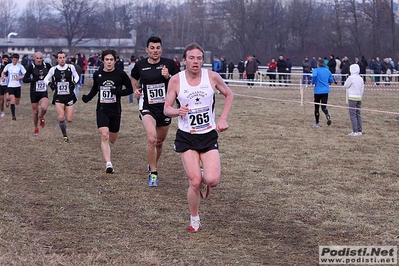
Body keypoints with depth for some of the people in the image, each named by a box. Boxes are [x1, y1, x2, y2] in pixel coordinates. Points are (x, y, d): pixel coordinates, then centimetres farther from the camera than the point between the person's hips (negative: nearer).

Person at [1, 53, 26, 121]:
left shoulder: (20, 66, -3)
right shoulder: (8, 66, 2)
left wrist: (20, 77, -21)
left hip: (17, 86, 1)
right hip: (10, 86, -1)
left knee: (17, 103, 12)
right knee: (12, 101, -15)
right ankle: (13, 116, -5)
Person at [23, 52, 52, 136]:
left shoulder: (47, 65, -2)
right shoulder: (31, 67, -8)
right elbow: (25, 79, -11)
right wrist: (35, 78, -22)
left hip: (43, 92, 0)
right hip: (34, 92, 0)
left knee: (44, 108, -25)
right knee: (35, 112, 8)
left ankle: (41, 117, 10)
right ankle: (36, 128, 32)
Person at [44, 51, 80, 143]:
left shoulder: (71, 67, 1)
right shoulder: (53, 69, 0)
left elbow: (76, 76, 17)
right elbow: (46, 79, 12)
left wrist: (74, 83, -3)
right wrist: (50, 84, -8)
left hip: (69, 96, 1)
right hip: (58, 96, -1)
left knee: (69, 120, -1)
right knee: (61, 117, -17)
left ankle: (65, 112, 37)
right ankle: (65, 136, 4)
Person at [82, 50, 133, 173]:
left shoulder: (120, 74, -5)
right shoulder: (97, 74, 3)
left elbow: (130, 89, 0)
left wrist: (118, 92, -17)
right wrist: (87, 98, 2)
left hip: (115, 110, 0)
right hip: (102, 110, 0)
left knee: (112, 139, 12)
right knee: (104, 136, -18)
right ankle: (108, 164, -21)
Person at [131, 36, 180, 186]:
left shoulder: (169, 64, -5)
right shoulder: (140, 65, -1)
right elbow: (134, 78, 20)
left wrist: (168, 77, -18)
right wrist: (136, 89, 3)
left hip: (165, 107, 2)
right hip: (147, 108, -2)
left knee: (159, 142, 16)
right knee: (151, 139, -23)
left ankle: (152, 165, 43)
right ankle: (153, 173, -11)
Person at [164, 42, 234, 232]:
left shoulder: (212, 77, -5)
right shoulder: (176, 80, -7)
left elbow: (229, 95, 13)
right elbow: (166, 108, 0)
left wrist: (223, 119, 3)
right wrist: (178, 111, -22)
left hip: (209, 136, 1)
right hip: (186, 137, -1)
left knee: (212, 180, -15)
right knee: (195, 182, -10)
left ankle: (203, 177, 24)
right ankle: (194, 220, 15)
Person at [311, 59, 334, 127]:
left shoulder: (316, 70, -6)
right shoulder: (327, 71, 7)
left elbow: (314, 76, -27)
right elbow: (331, 80, 12)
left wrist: (313, 82, -9)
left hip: (318, 91, -3)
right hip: (326, 91, 3)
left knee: (316, 107, 9)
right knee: (324, 106, 3)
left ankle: (317, 123, 16)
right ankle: (328, 116, -29)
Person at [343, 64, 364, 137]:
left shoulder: (351, 77, -12)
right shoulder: (360, 78, 8)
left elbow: (345, 86, 0)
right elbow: (362, 89, 13)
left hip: (352, 98, -7)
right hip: (359, 98, 7)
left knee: (353, 115, -5)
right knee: (358, 114, 12)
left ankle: (355, 131, -10)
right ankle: (359, 131, 13)